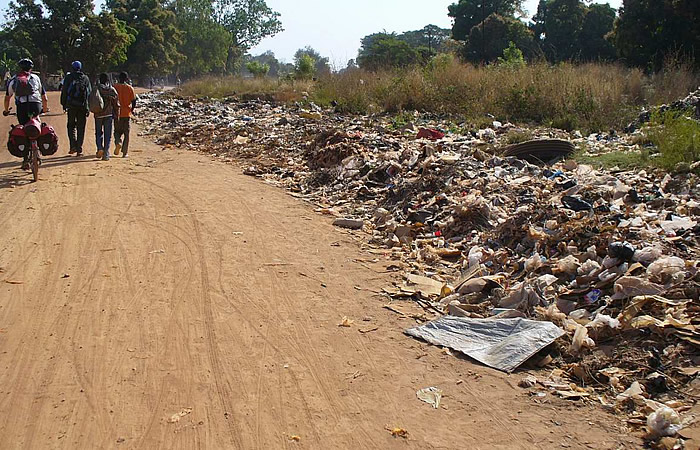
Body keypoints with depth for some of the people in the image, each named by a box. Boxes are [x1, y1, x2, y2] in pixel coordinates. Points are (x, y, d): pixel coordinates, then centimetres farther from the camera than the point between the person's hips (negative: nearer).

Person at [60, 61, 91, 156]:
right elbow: (89, 93, 5)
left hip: (71, 105, -1)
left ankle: (73, 145, -7)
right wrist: (88, 108, 8)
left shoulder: (68, 77, 3)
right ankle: (79, 149, 2)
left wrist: (64, 104, 10)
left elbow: (64, 92, 3)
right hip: (83, 106, 1)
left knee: (71, 126, 10)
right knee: (81, 128, 5)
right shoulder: (85, 78, 6)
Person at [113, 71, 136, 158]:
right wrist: (132, 109, 13)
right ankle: (125, 153, 2)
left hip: (117, 113, 1)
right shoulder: (130, 88, -3)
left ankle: (118, 142, -14)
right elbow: (134, 101, -4)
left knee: (117, 131, 16)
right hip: (127, 114, 0)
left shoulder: (115, 87, -2)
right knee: (126, 133, 6)